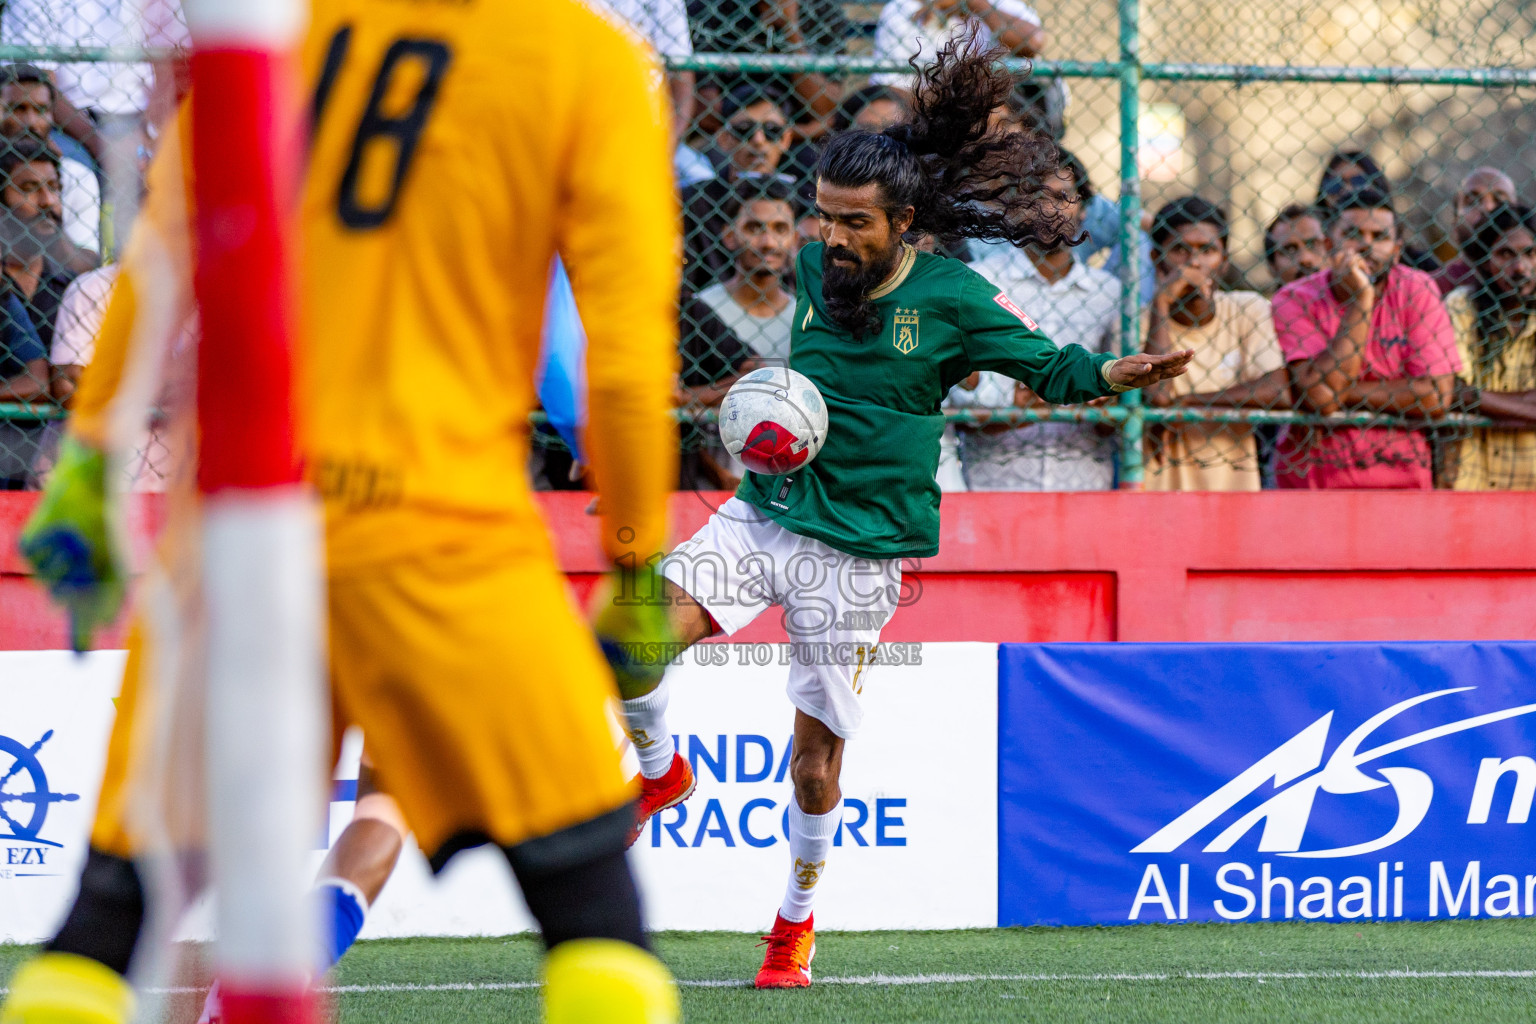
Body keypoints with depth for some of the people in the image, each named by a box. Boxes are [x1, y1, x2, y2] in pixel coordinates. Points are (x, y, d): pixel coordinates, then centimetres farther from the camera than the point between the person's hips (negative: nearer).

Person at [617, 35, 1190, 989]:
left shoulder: (952, 297, -9)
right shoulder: (817, 269, 5)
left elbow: (1050, 366, -3)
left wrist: (1115, 373, -22)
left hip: (860, 546, -4)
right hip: (763, 511, 4)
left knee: (817, 749, 2)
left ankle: (798, 918, 24)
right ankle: (661, 771, 11)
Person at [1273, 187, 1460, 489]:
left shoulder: (1418, 291, -2)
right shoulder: (1296, 300, -6)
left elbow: (1436, 398, -10)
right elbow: (1320, 397, -20)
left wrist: (1345, 394, -14)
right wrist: (1361, 299, -19)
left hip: (1401, 474, 4)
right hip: (1313, 474, -4)